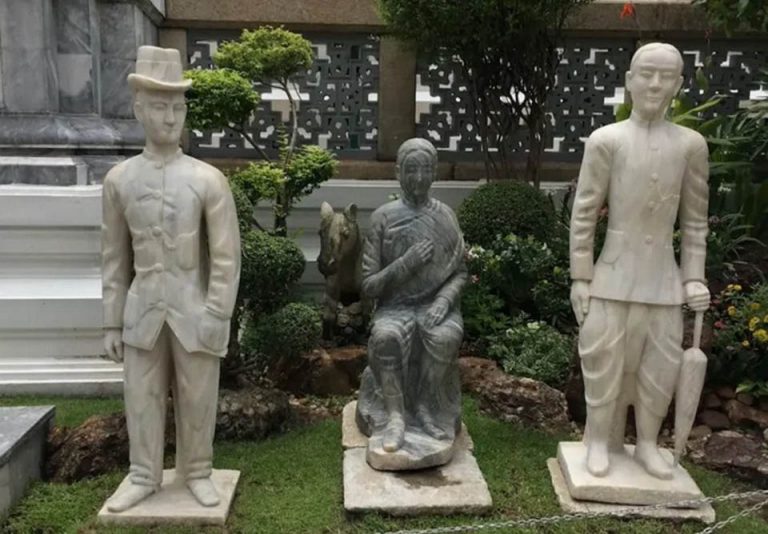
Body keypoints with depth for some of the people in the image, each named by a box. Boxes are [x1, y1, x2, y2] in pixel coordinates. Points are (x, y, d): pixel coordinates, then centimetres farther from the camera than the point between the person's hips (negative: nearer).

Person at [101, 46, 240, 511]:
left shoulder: (209, 180, -6)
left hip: (193, 310, -2)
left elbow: (227, 257, -7)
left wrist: (216, 317, -11)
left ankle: (197, 473, 29)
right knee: (142, 398, 11)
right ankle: (145, 478, 29)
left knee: (197, 398, 9)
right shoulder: (119, 180, 2)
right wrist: (113, 321, 4)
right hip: (143, 310, 2)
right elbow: (115, 259, 5)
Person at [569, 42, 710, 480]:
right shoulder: (606, 140, -5)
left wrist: (694, 277, 3)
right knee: (606, 359, 4)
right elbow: (584, 214, -3)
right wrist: (581, 276, -5)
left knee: (662, 363, 9)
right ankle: (600, 441, 22)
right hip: (615, 274, -2)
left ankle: (648, 443, 27)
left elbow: (695, 220, 8)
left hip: (664, 276, 3)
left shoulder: (691, 144, 3)